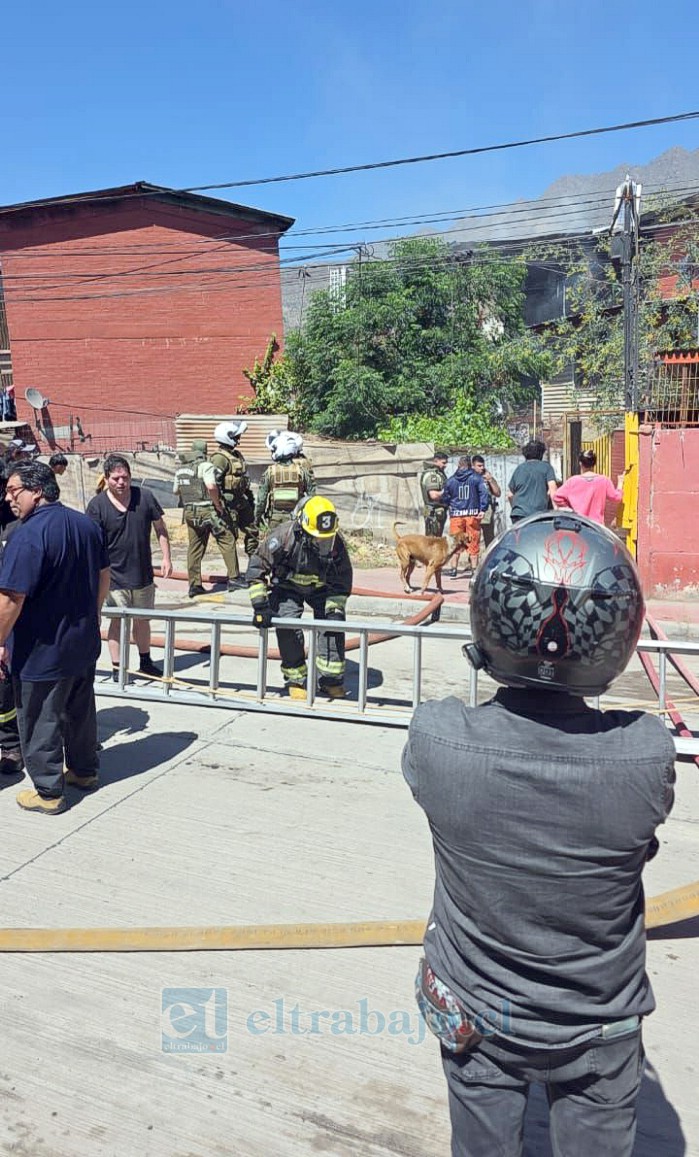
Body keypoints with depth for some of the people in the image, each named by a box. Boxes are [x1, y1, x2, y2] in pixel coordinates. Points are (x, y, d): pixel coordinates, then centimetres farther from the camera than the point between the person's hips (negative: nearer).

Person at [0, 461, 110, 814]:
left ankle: (48, 793, 19)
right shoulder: (86, 524, 2)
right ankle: (84, 771, 38)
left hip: (42, 652, -8)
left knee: (40, 723, 8)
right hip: (84, 643, 8)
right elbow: (103, 577, 11)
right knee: (81, 711, 22)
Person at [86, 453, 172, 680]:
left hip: (143, 574, 3)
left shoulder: (145, 497, -4)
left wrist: (166, 557, 1)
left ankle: (145, 662, 36)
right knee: (118, 621, 4)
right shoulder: (97, 505, -11)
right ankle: (117, 668, 17)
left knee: (143, 619, 18)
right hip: (115, 576, -3)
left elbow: (160, 528, 6)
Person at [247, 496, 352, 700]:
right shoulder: (283, 536, -33)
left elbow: (342, 581, -12)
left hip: (321, 588, 2)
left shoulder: (336, 542, -25)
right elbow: (256, 567, -27)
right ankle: (296, 680, -2)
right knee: (288, 628, -20)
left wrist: (335, 609, -23)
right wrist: (260, 606, -30)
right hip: (287, 586, -2)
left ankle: (331, 680, -2)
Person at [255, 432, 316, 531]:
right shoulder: (303, 470, -6)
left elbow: (261, 498, -2)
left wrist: (257, 516, 12)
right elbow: (311, 495, -2)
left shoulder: (270, 472, -6)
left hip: (275, 519, 0)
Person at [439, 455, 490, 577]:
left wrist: (450, 507, 30)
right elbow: (485, 493, -12)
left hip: (456, 514, 1)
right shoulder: (476, 478, -1)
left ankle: (454, 569, 6)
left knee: (456, 543, 7)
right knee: (473, 543, 4)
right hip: (472, 514, -1)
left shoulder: (451, 480, 4)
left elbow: (445, 497, 11)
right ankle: (474, 570, 6)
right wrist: (483, 509, -11)